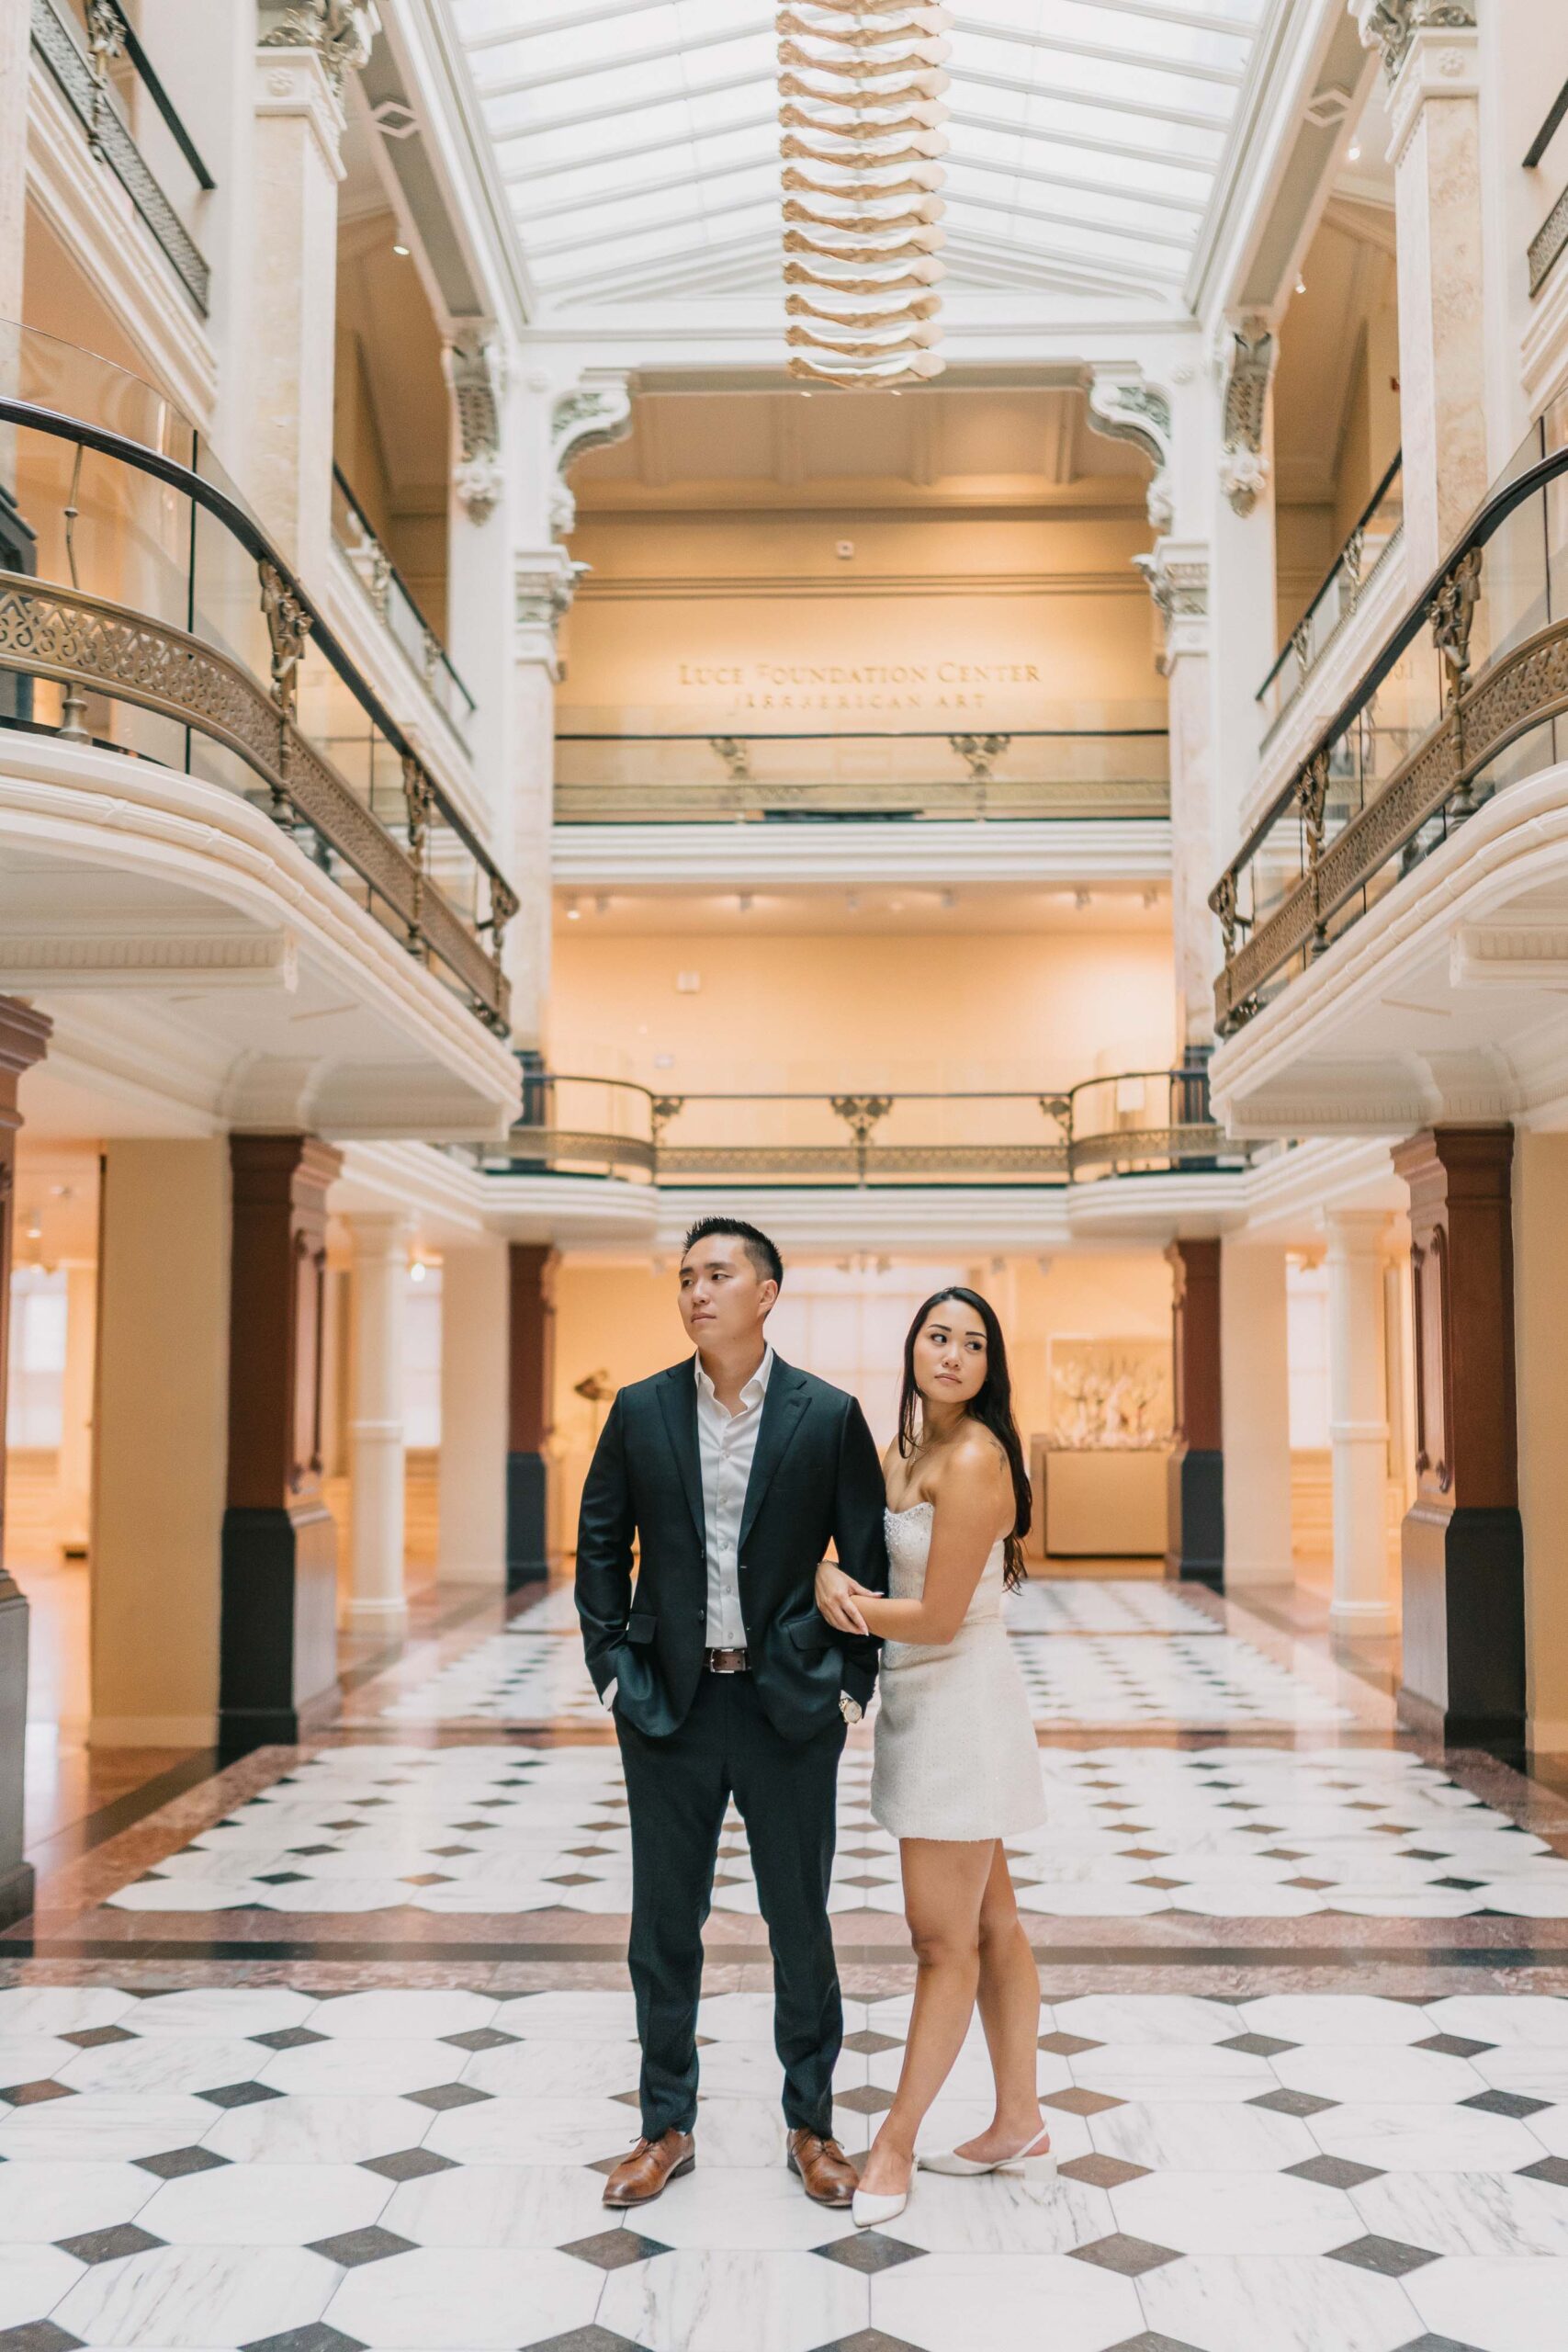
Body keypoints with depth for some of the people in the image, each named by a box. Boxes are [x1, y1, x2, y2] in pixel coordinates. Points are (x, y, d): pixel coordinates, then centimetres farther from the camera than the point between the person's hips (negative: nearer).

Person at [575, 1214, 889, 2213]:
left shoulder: (830, 1415, -5)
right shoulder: (641, 1410, 0)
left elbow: (869, 1556, 0)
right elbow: (602, 1543, 8)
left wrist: (854, 1684, -2)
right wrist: (612, 1665, 2)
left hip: (791, 1705, -2)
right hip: (670, 1701, 2)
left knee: (801, 1923, 10)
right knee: (665, 1925, 11)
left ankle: (813, 2125, 28)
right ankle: (668, 2128, 28)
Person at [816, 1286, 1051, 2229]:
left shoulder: (974, 1459, -18)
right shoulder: (904, 1451, 10)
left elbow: (939, 1617, -18)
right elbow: (854, 1546, 14)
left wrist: (837, 1601, -5)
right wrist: (832, 1581, -9)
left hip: (962, 1700, -9)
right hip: (923, 1700, 9)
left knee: (945, 1938, 2)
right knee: (990, 1921, 17)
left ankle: (896, 2144, 13)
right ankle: (1019, 2125, 28)